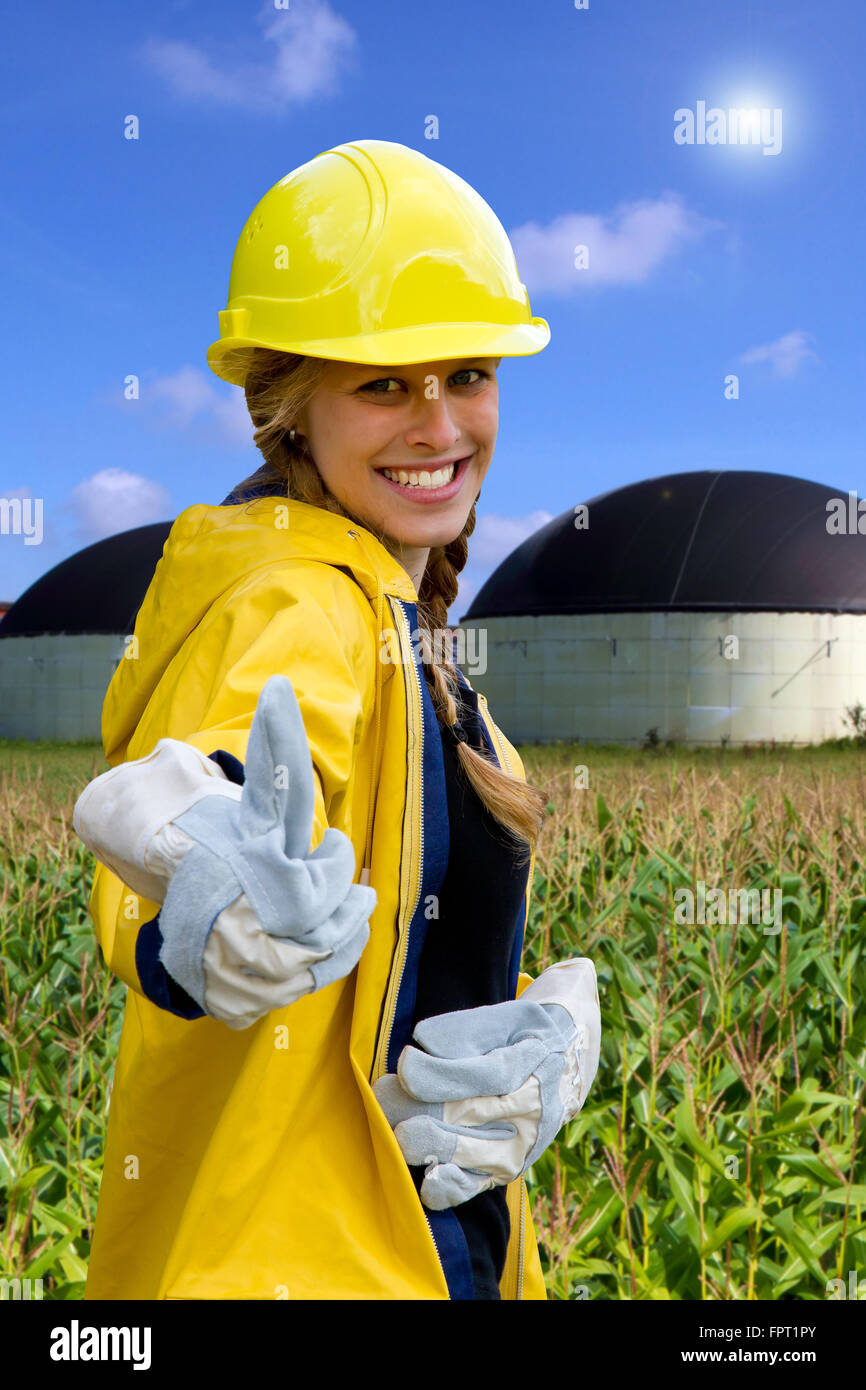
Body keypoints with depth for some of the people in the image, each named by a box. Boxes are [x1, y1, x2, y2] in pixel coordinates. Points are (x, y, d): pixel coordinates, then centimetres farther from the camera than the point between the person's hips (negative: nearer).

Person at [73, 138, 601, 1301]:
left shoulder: (389, 614, 4)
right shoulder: (286, 608, -22)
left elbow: (438, 950, 3)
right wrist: (224, 931, -64)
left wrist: (551, 1029, -16)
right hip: (287, 1260, -8)